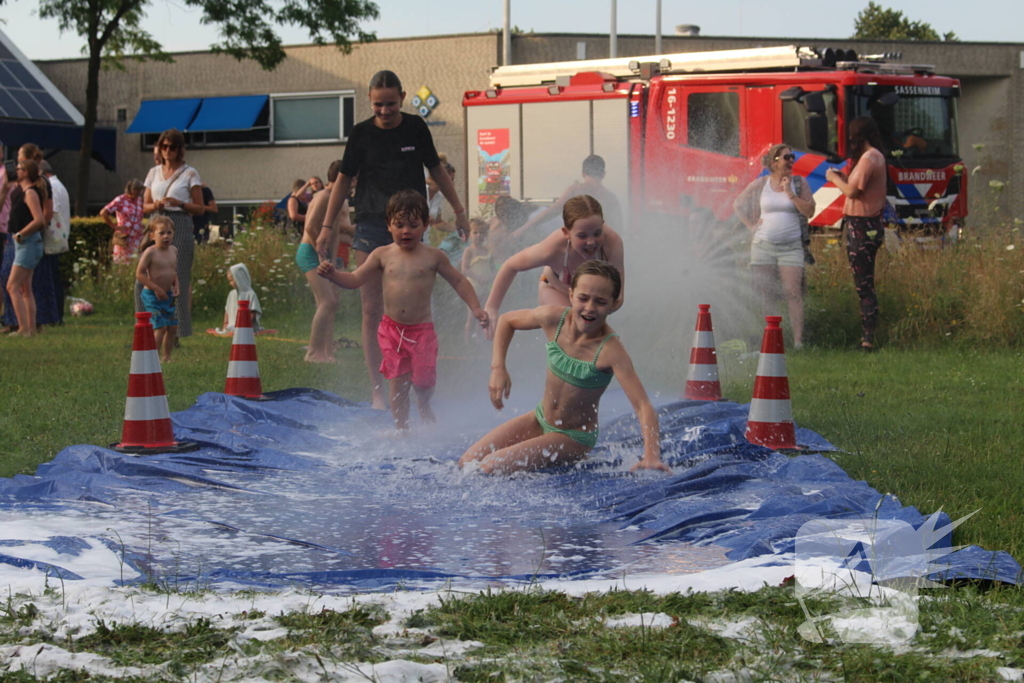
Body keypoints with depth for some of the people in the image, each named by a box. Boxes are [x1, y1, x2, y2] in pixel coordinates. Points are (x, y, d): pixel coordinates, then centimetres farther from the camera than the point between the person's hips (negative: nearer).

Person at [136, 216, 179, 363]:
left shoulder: (173, 251, 6)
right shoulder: (150, 252, -15)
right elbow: (139, 274, -15)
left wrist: (176, 285, 1)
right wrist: (156, 288, -19)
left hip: (168, 295, 7)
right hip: (152, 295, -7)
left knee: (173, 327, 8)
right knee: (160, 327, -12)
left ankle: (166, 357, 20)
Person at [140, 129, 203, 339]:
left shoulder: (189, 174, 3)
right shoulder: (154, 173, 15)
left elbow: (200, 208, 1)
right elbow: (145, 206, 17)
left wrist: (180, 204, -15)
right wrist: (155, 205, -5)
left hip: (180, 228, -4)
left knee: (178, 280, -6)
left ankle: (176, 332, -3)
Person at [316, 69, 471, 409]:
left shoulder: (415, 128, 3)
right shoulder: (361, 133, 1)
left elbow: (436, 169, 15)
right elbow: (344, 179, 8)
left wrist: (459, 211, 16)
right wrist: (328, 226, 5)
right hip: (371, 227, -1)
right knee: (372, 311, -4)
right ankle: (377, 391, -2)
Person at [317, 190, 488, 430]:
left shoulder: (433, 257, -2)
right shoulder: (383, 255, 1)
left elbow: (459, 281, 8)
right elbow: (354, 280, 4)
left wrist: (475, 308, 0)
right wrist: (332, 274, -14)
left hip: (422, 329, -1)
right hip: (392, 329, 1)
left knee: (424, 379, -3)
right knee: (398, 382, -1)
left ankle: (424, 409, 31)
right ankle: (402, 427, 10)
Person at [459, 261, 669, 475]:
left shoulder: (610, 351, -28)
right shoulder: (554, 318, -14)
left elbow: (643, 406, -33)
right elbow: (507, 320, 7)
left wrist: (651, 456, -49)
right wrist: (498, 368, -7)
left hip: (573, 438, -5)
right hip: (539, 420, 6)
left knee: (490, 469, -18)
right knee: (467, 462, 4)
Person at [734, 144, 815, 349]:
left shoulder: (798, 183, 5)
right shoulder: (761, 184, 6)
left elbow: (809, 210, -4)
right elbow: (738, 204, 16)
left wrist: (790, 193, -10)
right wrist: (750, 225, 6)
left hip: (791, 246, -1)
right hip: (763, 245, 1)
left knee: (793, 292, -11)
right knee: (765, 294, 2)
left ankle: (798, 340, -14)